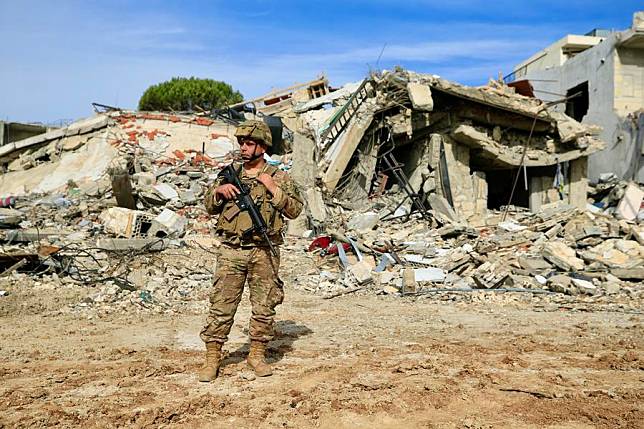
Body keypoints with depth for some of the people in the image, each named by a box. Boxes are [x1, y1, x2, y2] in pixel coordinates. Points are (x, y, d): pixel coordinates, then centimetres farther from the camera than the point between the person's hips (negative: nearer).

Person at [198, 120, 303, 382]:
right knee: (221, 306, 2)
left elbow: (295, 210, -3)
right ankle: (212, 358, 13)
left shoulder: (279, 177, 4)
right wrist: (219, 191, -5)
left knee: (264, 307, 7)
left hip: (264, 253, -1)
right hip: (231, 251, 2)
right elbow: (209, 207, 15)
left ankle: (257, 355, 23)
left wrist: (273, 188, -12)